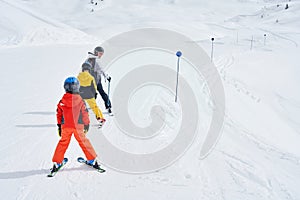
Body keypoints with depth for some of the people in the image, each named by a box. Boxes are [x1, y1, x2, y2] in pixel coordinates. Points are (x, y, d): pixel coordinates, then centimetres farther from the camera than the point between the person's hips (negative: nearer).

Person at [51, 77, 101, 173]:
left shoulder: (62, 101, -1)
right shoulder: (80, 100, -9)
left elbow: (59, 114, 7)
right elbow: (85, 113, -3)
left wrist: (59, 125, 18)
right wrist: (87, 124, 10)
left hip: (65, 127, 2)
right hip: (78, 126, -2)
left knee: (63, 143, 15)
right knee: (83, 142, 12)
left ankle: (56, 163, 15)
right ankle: (92, 160, 19)